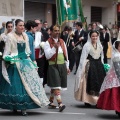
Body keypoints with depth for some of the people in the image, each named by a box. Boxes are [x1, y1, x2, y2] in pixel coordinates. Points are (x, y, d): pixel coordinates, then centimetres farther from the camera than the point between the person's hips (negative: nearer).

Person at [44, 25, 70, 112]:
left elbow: (66, 54, 17)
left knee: (54, 85, 12)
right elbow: (48, 56, -11)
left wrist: (67, 67, 16)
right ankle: (60, 104, -18)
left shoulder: (62, 42, 13)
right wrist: (54, 48, -20)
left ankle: (51, 102, 23)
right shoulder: (48, 43, -4)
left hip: (62, 65, 5)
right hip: (53, 66, -5)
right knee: (56, 85, -12)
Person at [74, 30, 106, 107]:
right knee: (90, 83, -4)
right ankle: (88, 101, 4)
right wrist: (83, 68, -12)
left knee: (99, 83, 4)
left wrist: (102, 66, 12)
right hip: (90, 66, -5)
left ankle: (98, 100, 12)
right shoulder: (87, 45, -7)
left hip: (99, 66, 6)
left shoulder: (99, 45, 11)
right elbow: (83, 58, -8)